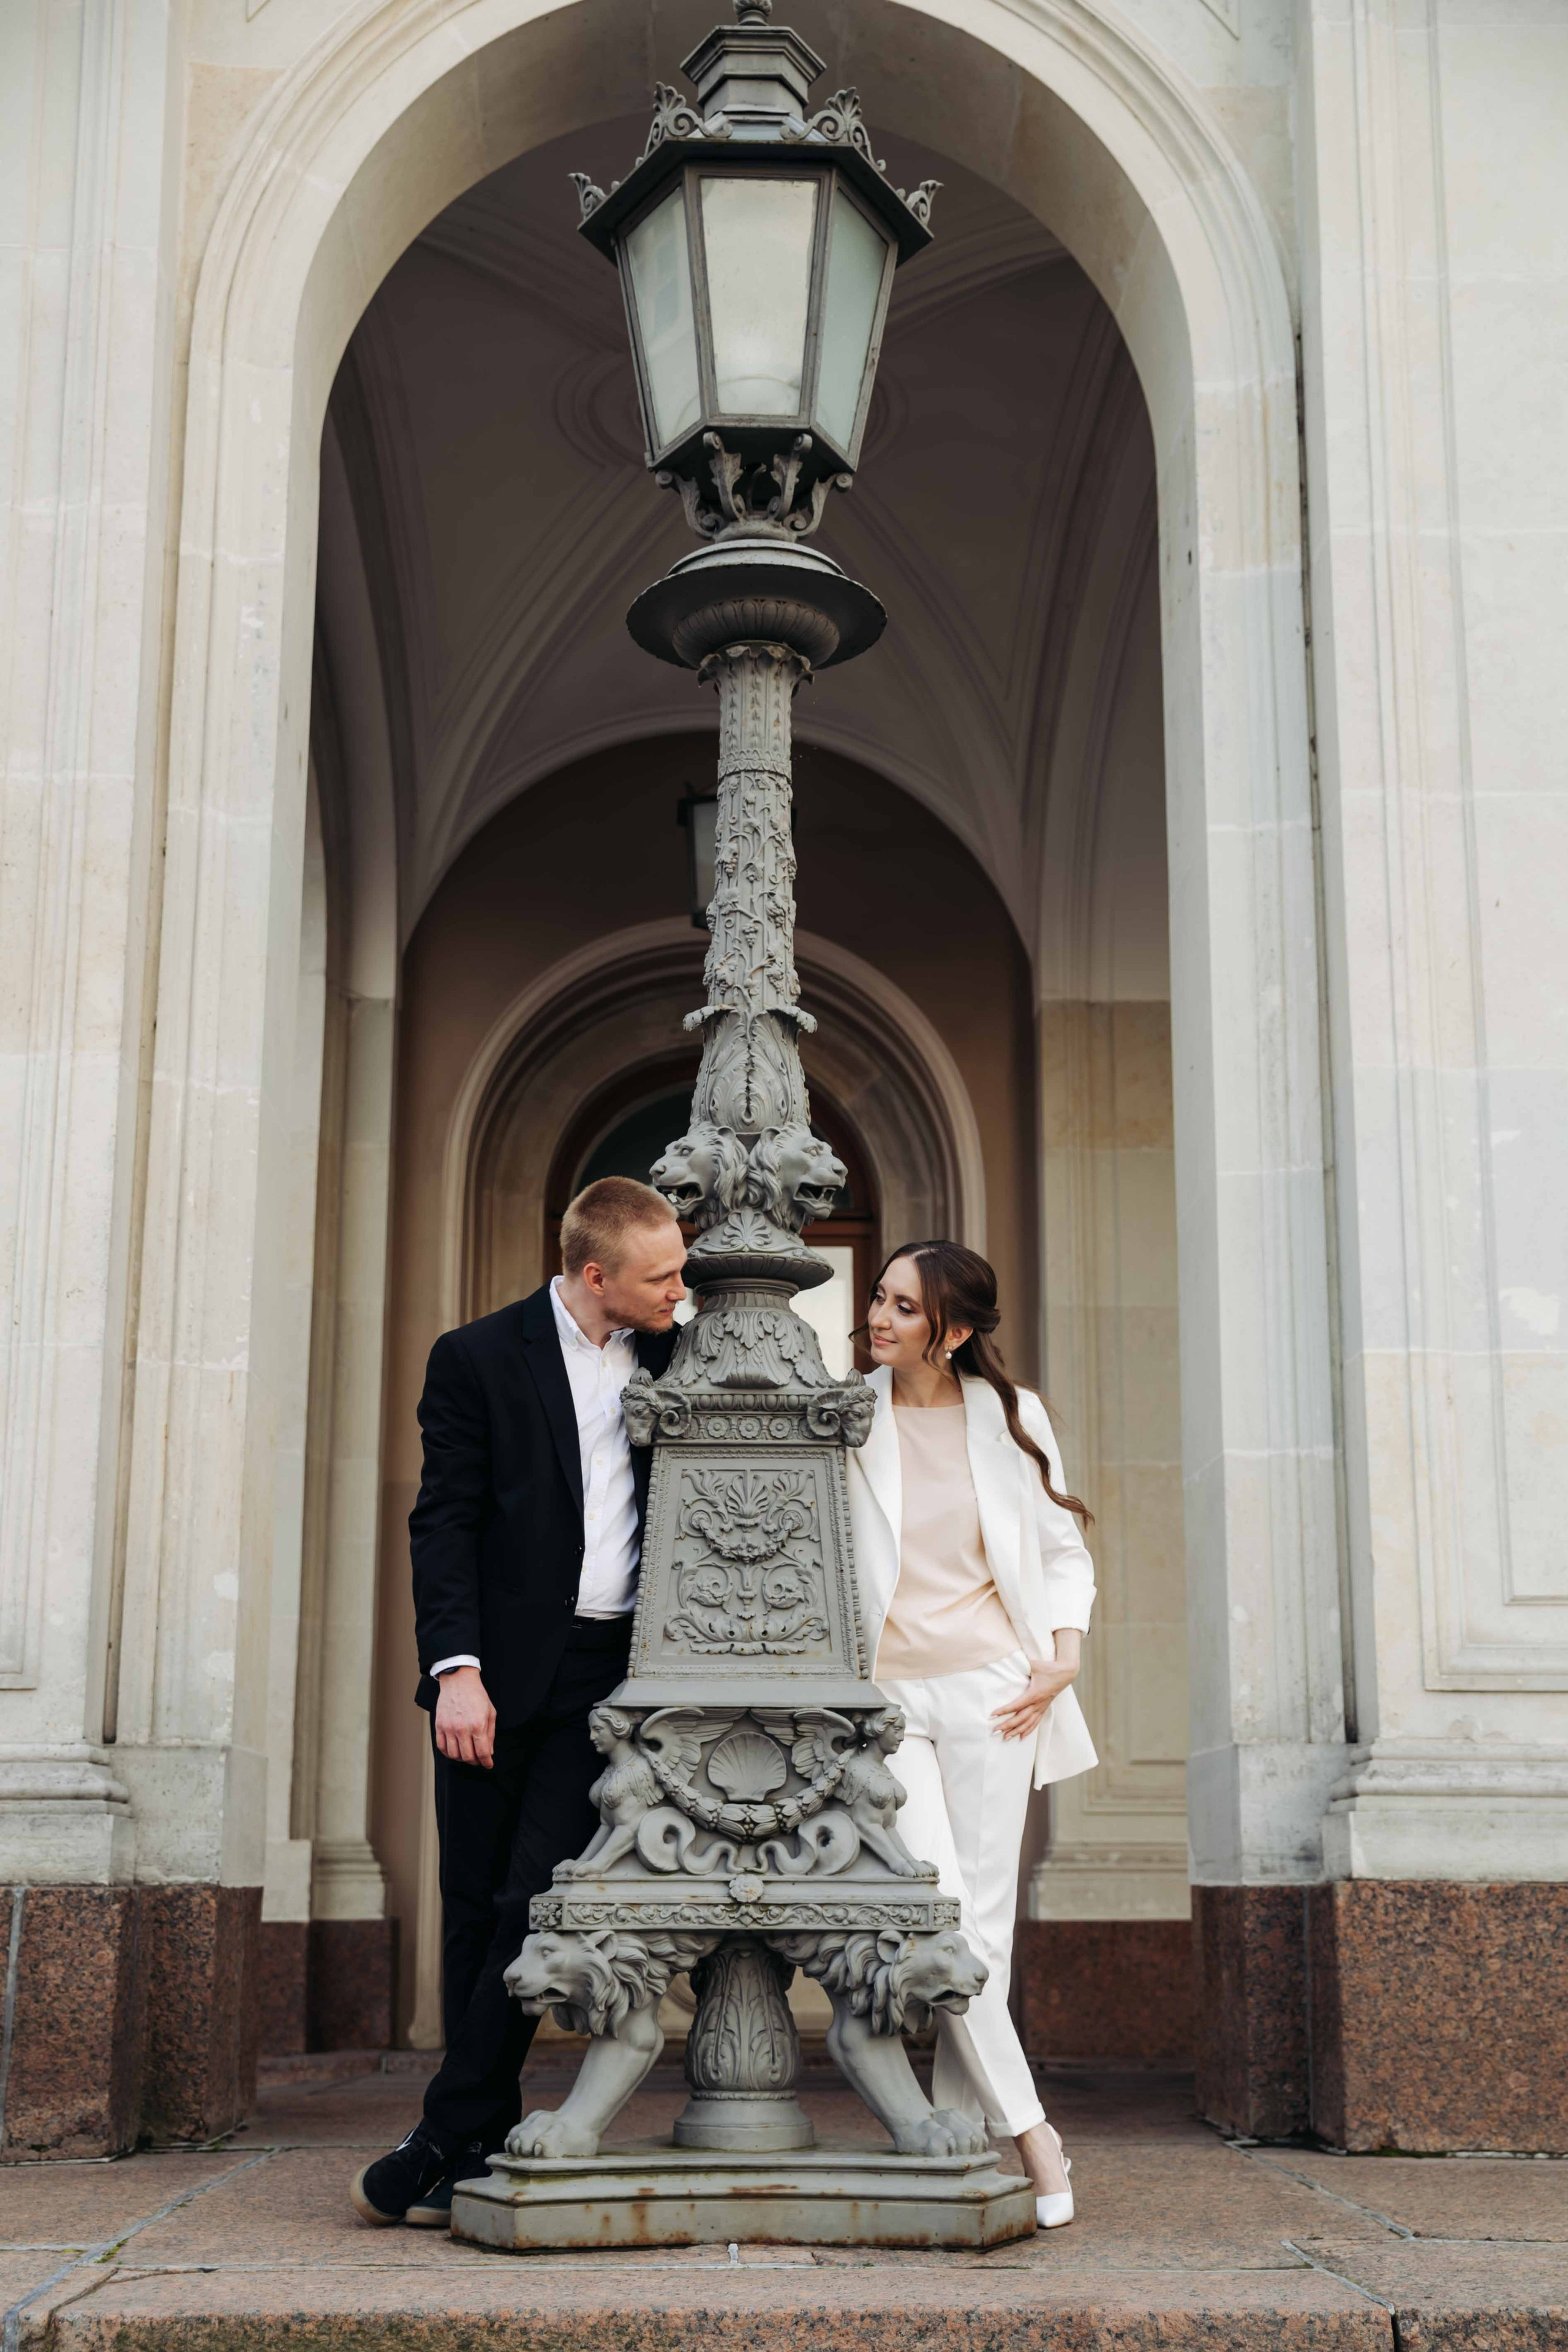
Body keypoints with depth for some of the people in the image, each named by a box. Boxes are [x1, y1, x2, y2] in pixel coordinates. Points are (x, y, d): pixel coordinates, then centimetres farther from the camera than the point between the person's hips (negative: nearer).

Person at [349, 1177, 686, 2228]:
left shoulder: (671, 1358, 10)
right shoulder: (477, 1357, 0)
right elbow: (445, 1521, -4)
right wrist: (456, 1668, -14)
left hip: (605, 1674, 1)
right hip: (499, 1673, -1)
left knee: (533, 1902, -8)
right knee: (476, 1911, 4)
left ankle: (450, 2144, -2)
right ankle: (490, 2146, 16)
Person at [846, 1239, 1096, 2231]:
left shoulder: (1012, 1419, 6)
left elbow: (1064, 1554, 13)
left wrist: (1062, 1664, 0)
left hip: (989, 1688, 1)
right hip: (884, 1695, -1)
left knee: (985, 1921, 1)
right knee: (939, 1919, -11)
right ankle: (1031, 2131, -1)